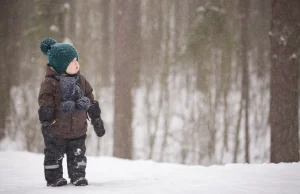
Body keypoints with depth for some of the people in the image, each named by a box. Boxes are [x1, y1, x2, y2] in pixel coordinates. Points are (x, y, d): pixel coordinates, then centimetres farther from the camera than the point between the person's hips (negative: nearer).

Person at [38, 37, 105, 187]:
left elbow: (91, 101, 11)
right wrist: (46, 122, -20)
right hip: (56, 131, -4)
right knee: (54, 156, 7)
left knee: (77, 155, 9)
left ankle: (78, 176, 22)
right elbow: (45, 104, -15)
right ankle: (54, 178, 20)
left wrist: (96, 120, 12)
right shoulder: (50, 83, -13)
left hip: (78, 130, 4)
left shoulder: (81, 81, 4)